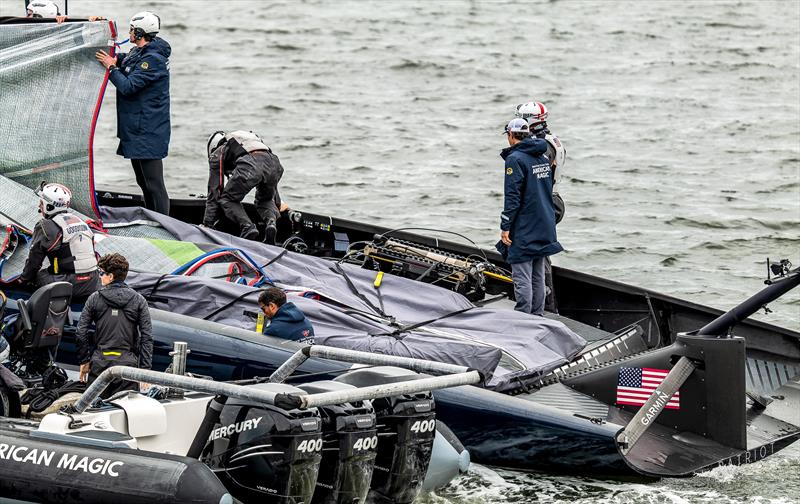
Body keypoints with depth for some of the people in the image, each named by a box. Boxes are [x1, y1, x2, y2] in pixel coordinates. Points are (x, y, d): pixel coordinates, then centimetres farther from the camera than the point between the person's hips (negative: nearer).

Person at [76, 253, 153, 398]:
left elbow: (80, 333, 0)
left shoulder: (95, 299, 2)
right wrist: (145, 368, -1)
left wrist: (84, 361, 10)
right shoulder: (138, 300, 3)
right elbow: (147, 337, -2)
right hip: (127, 362, 0)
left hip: (99, 363, 0)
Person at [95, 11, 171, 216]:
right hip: (136, 130, 11)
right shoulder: (138, 53, 13)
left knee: (153, 183, -11)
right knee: (143, 182, 18)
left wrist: (111, 67, -11)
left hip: (148, 133, -11)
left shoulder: (153, 59, -19)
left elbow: (128, 86, -22)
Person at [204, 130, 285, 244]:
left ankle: (248, 227, -6)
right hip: (274, 162, 5)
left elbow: (214, 192, 26)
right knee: (266, 200, 32)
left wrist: (207, 224, 30)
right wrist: (278, 204, 64)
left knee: (227, 199, 18)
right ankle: (271, 223, 1)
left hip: (249, 168, -5)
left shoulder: (217, 154, 29)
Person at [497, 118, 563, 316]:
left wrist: (505, 227, -14)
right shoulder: (542, 158, 12)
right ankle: (537, 316, 18)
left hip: (523, 231, -8)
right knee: (538, 275, 14)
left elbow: (512, 197, -17)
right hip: (544, 228, 8)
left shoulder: (515, 159, -14)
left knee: (522, 277, -7)